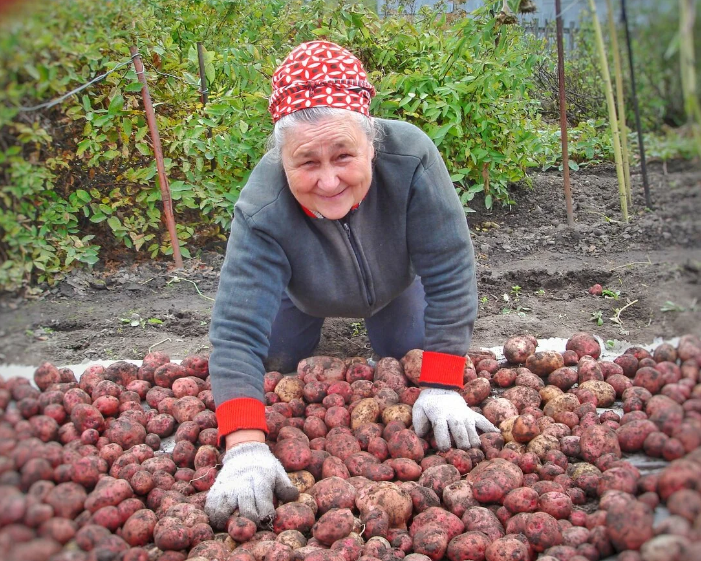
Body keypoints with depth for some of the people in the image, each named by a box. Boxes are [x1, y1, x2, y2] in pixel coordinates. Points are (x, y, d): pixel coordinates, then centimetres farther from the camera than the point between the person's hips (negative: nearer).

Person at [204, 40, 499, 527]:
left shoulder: (410, 157, -44)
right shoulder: (262, 213, -44)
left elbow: (451, 273, -38)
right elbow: (236, 332, -46)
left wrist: (442, 389, -40)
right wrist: (245, 449, -57)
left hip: (396, 281, 0)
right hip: (303, 291, 0)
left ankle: (378, 317, 37)